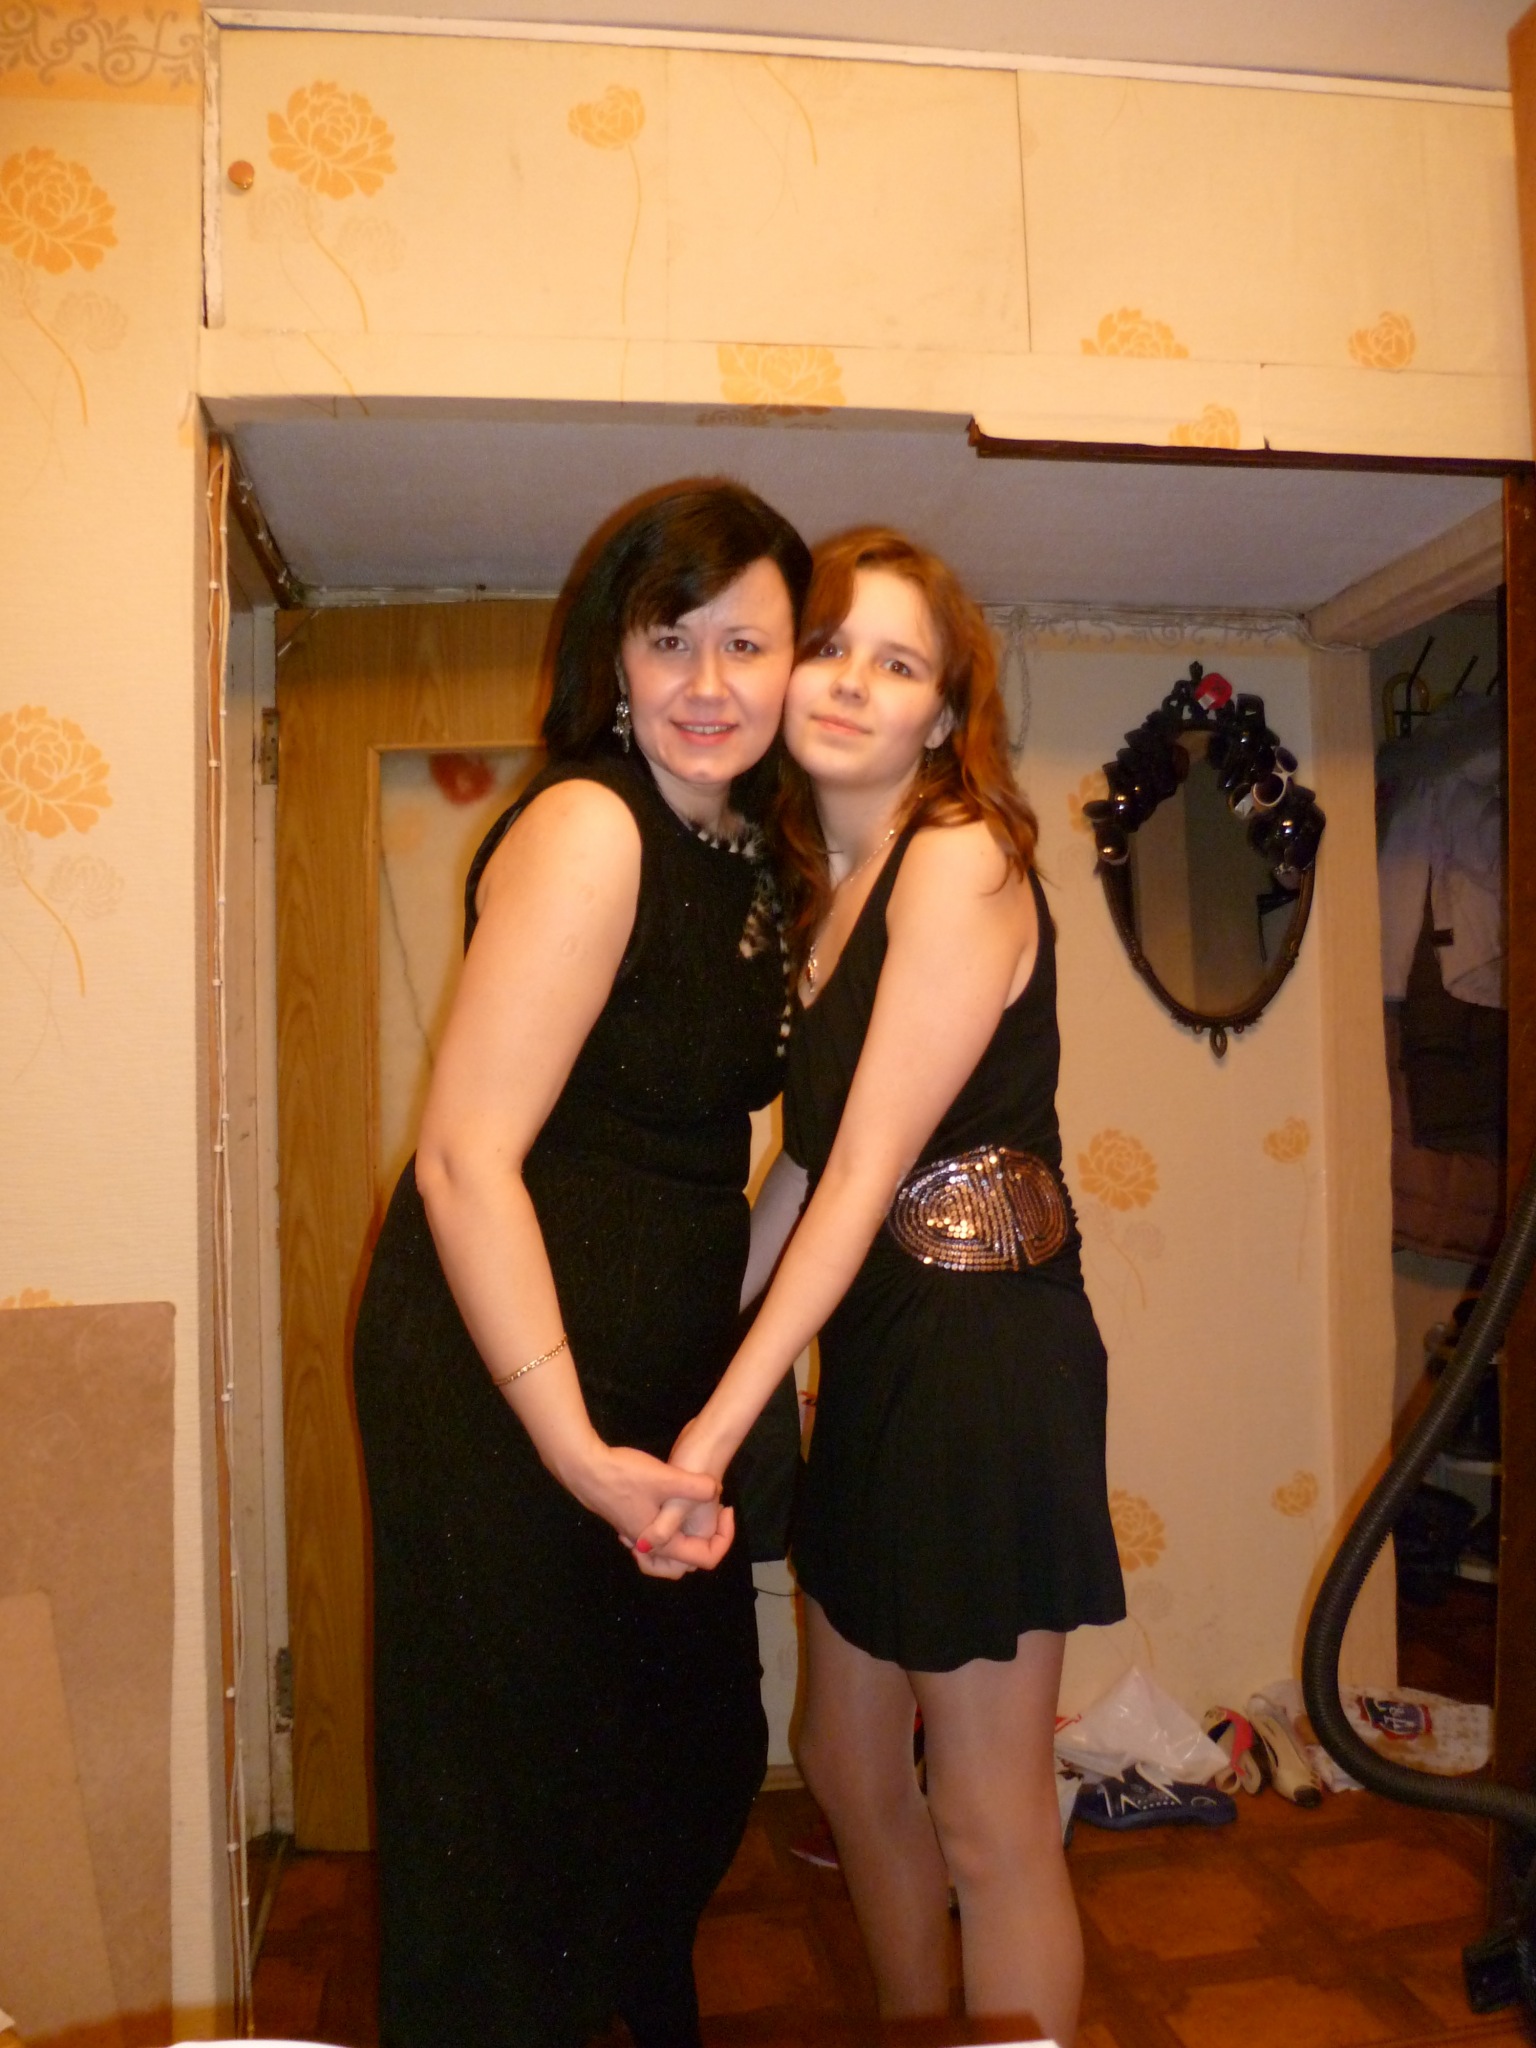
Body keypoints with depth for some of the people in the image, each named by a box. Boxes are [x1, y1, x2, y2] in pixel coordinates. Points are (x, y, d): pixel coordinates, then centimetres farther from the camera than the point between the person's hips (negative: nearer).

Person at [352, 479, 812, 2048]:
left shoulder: (739, 857, 8)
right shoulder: (587, 827, -19)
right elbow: (465, 1157, -25)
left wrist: (728, 1384, 9)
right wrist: (578, 1450, -26)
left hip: (656, 1385, 9)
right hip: (507, 1385, -9)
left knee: (696, 1759, 26)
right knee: (519, 1793, 10)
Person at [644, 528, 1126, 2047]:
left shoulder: (962, 859, -14)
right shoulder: (822, 888, 12)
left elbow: (873, 1164, -19)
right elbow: (806, 1158, 11)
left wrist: (721, 1422, -20)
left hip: (985, 1351, -8)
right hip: (873, 1353, 9)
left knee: (990, 1828, 6)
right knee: (849, 1767, 22)